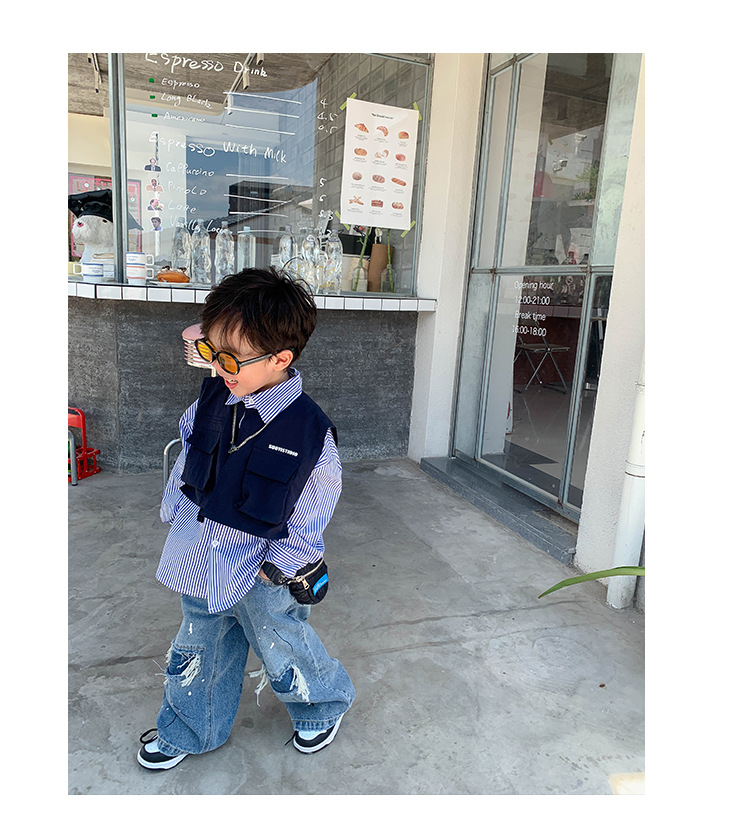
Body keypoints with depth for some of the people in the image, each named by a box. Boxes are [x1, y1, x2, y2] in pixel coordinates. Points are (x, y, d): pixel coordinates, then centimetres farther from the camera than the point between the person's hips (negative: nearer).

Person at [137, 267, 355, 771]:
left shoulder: (310, 433, -25)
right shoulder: (215, 399, -9)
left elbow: (307, 522, -14)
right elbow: (188, 461, 8)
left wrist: (276, 566, -12)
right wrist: (175, 516, 11)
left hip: (263, 577, -5)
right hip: (202, 563, 5)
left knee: (283, 657, 18)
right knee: (197, 653, 25)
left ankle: (326, 704, 50)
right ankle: (189, 732, 52)